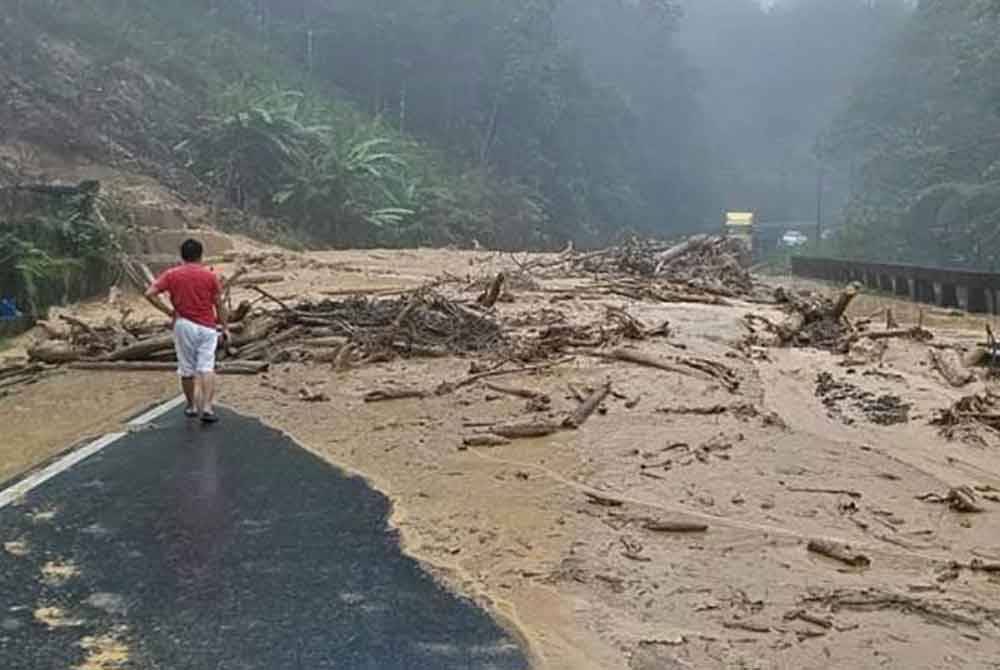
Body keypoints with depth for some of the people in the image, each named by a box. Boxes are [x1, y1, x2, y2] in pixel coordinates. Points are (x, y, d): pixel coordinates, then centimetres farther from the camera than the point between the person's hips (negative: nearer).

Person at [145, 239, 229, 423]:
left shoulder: (171, 275, 1)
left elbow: (150, 294, -9)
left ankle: (192, 407, 24)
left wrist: (169, 311, -2)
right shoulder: (210, 276, -1)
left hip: (183, 324, 1)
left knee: (187, 369, 12)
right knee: (207, 367, -3)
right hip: (207, 327, -1)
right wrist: (224, 326, 12)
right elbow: (219, 304, 2)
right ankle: (207, 408, -15)